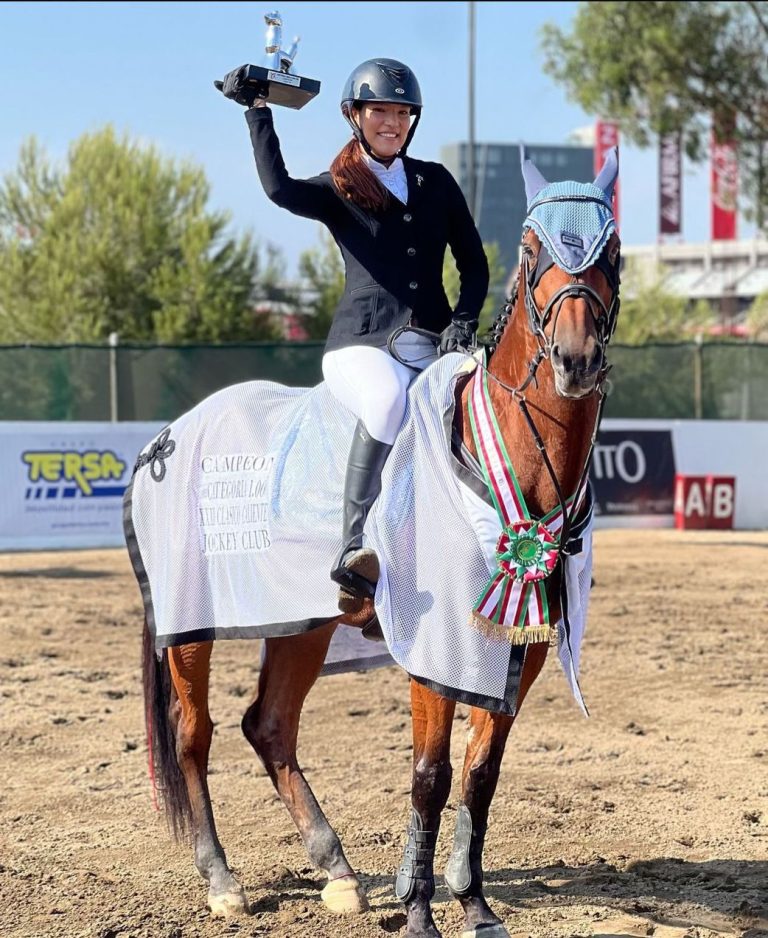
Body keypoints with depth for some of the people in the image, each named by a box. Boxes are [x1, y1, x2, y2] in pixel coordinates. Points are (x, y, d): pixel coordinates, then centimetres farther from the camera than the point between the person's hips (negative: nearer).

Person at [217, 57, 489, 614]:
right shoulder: (336, 191, 9)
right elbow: (280, 188, -14)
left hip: (434, 347, 4)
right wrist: (257, 110, -11)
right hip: (362, 343, -4)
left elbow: (474, 264, 18)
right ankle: (355, 551, -41)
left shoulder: (436, 182, 19)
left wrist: (465, 321, -1)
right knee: (388, 398, -38)